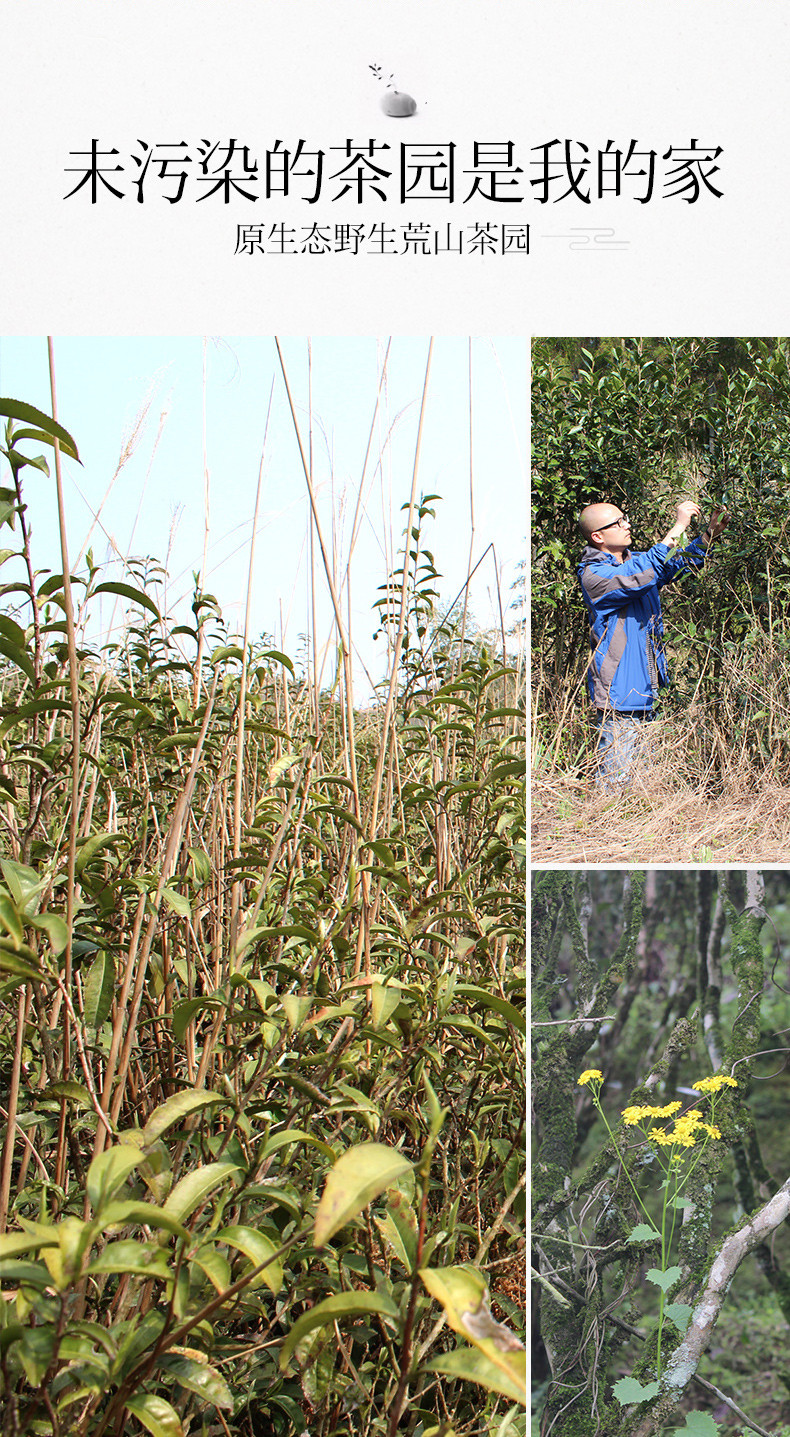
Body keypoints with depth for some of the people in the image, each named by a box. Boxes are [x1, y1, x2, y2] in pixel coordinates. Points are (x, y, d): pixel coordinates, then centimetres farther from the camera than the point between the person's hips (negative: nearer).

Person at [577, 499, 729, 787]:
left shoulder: (633, 561, 11)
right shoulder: (594, 575, -16)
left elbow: (679, 564, 20)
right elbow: (643, 576, -31)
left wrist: (709, 534, 2)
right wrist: (678, 528, -29)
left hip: (646, 690, 9)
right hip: (619, 695, -9)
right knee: (616, 778, -6)